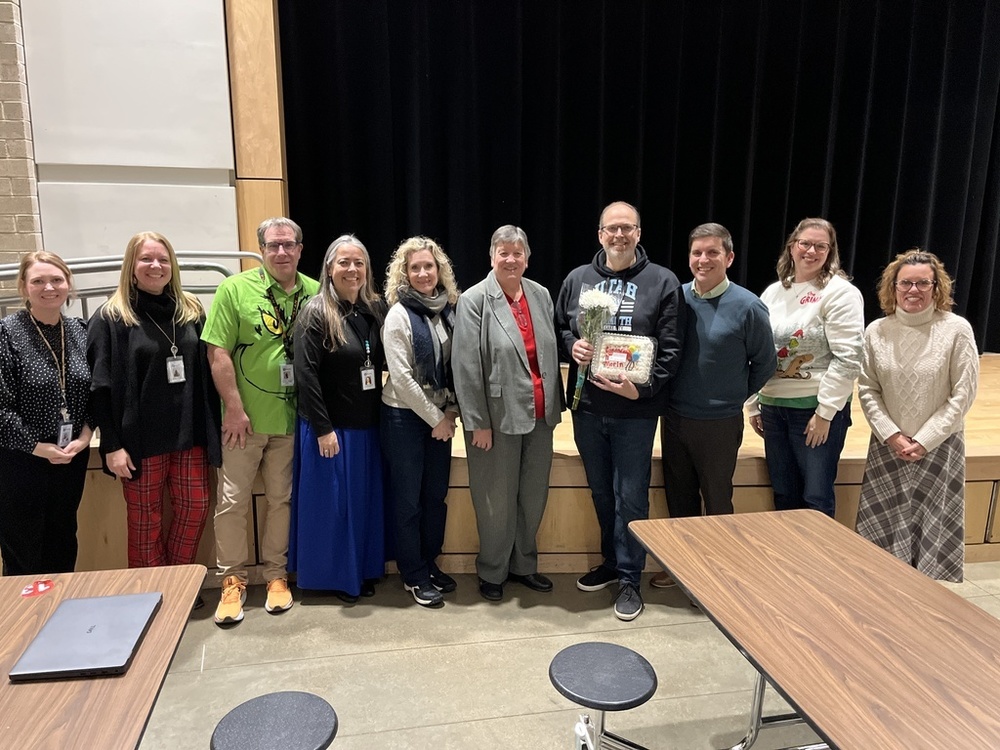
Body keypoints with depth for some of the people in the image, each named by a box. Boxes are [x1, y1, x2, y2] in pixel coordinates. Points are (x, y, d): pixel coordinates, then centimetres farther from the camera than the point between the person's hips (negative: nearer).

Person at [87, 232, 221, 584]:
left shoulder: (192, 311, 7)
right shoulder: (110, 317, -4)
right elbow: (101, 387, -7)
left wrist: (213, 428, 5)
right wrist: (111, 445, -11)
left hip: (189, 433, 4)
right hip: (140, 438, -3)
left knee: (195, 508, 8)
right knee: (145, 521, 8)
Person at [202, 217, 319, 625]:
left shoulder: (316, 294, 1)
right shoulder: (235, 289, -5)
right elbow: (218, 352, -7)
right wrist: (234, 407, -11)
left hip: (293, 419, 2)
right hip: (245, 418, -2)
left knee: (282, 499, 13)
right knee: (232, 500, 6)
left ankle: (276, 574, 30)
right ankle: (232, 579, 24)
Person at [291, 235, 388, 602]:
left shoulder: (376, 310, 5)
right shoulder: (316, 314, -11)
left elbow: (385, 364, 10)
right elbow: (306, 375, -15)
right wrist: (323, 429, -17)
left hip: (368, 425, 5)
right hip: (330, 427, -5)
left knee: (365, 499, 14)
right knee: (332, 501, 6)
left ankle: (364, 571, 30)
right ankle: (335, 575, 24)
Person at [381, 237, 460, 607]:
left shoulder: (448, 310, 4)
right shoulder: (399, 316, -13)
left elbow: (455, 366, 8)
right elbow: (401, 377, -16)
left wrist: (450, 411, -2)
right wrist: (435, 419, -12)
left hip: (440, 416, 6)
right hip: (405, 417, -5)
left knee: (436, 493, 14)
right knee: (407, 498, 6)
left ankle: (430, 562, 31)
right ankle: (414, 575, 20)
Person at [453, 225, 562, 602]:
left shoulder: (541, 295, 6)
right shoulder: (474, 300, -9)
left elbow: (551, 352, 11)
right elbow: (467, 366, -11)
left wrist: (555, 405, 8)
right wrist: (478, 422, -13)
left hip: (540, 414, 5)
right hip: (498, 416, -5)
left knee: (534, 496, 15)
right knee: (497, 500, 7)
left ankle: (523, 565, 35)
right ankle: (492, 572, 28)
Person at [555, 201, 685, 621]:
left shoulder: (663, 282, -2)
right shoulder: (578, 279, 8)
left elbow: (670, 349, -6)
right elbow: (558, 329, 16)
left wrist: (642, 389, -18)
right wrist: (571, 346, -7)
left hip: (635, 410, -4)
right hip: (587, 407, 4)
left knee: (630, 497, 3)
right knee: (601, 493, 17)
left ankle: (629, 578, 20)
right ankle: (611, 563, 36)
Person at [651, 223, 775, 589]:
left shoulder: (748, 307, -12)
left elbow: (765, 364, 1)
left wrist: (732, 398, 4)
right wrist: (673, 395, 7)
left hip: (719, 422, -4)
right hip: (674, 417, 4)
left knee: (716, 502, 11)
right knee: (678, 496, 17)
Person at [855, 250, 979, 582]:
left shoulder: (957, 330, -8)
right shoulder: (877, 331, -1)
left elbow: (962, 395, -7)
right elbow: (867, 390, 1)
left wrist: (924, 441, -11)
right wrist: (892, 435, -9)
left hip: (939, 447, -2)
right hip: (887, 447, 2)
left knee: (936, 536, 2)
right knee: (881, 531, 8)